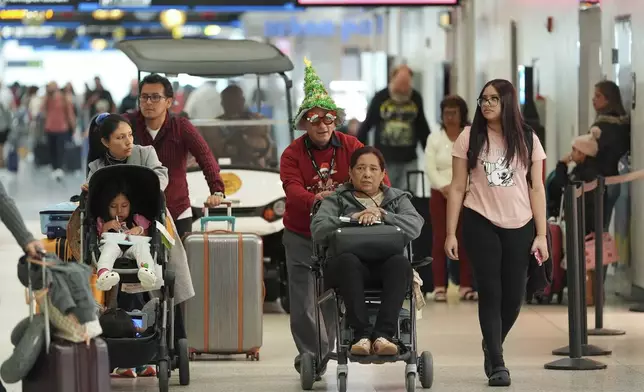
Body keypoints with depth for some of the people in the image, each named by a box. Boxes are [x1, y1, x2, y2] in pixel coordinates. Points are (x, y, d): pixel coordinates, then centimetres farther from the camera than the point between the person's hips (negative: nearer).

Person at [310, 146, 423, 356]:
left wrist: (382, 215, -9)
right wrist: (353, 219, -9)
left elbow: (414, 227, 3)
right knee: (347, 260, -37)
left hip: (385, 262, 1)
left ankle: (384, 333, -42)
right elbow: (318, 230, 2)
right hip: (350, 267, -1)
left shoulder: (398, 198, 25)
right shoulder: (336, 200, 22)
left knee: (401, 262, -35)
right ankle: (361, 333, -40)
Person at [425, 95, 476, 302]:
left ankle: (466, 286, -1)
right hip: (440, 194, 0)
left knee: (465, 240, -4)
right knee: (440, 240, -3)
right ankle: (439, 287, -3)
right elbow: (431, 168, -1)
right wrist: (445, 188, -15)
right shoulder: (434, 138, 9)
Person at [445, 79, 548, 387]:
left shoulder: (527, 139, 5)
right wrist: (450, 233, -2)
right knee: (490, 293, -3)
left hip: (519, 226, 2)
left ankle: (491, 346, 31)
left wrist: (541, 235, -1)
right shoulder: (469, 138, 1)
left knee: (514, 295, 4)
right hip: (480, 223, -2)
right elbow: (457, 188, 2)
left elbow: (536, 189, 4)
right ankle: (497, 364, 2)